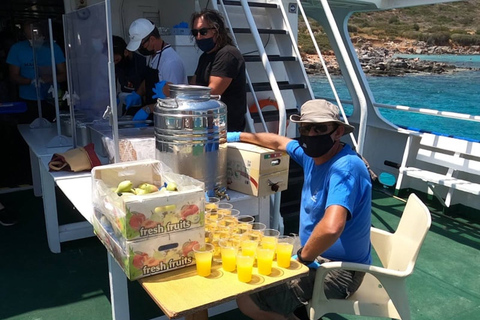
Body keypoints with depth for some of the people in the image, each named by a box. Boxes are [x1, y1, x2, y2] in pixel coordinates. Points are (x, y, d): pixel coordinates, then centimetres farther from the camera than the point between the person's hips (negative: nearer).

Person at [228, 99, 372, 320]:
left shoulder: (345, 168, -27)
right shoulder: (312, 154, 0)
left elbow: (332, 227, -43)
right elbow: (279, 142, 20)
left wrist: (303, 257, -26)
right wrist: (238, 136, 28)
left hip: (339, 270, -9)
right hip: (320, 255, 9)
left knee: (247, 300, -15)